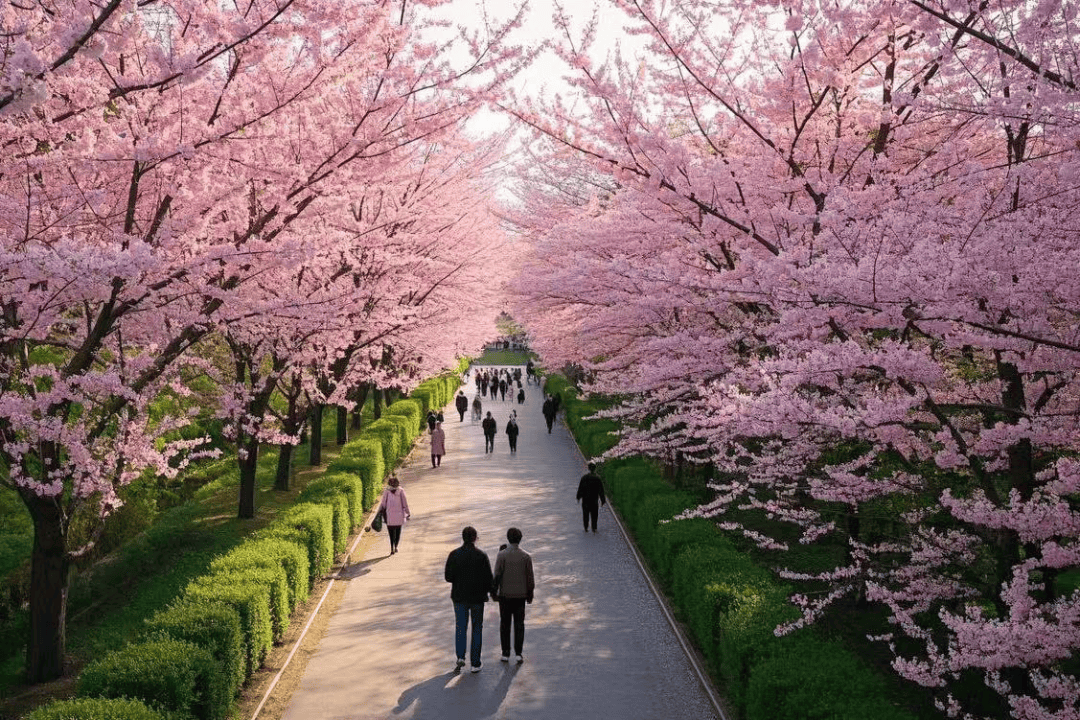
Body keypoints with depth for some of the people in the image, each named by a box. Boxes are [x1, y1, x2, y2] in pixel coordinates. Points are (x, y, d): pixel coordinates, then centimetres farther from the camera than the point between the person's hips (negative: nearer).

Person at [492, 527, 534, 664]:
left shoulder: (502, 555, -9)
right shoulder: (526, 556, -3)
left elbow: (497, 575, -11)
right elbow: (530, 577, 0)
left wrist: (494, 591, -2)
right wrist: (530, 594, 10)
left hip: (505, 595, -1)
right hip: (520, 595, 1)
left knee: (505, 624, 9)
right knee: (519, 624, 7)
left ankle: (506, 654, 12)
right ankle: (518, 654, 1)